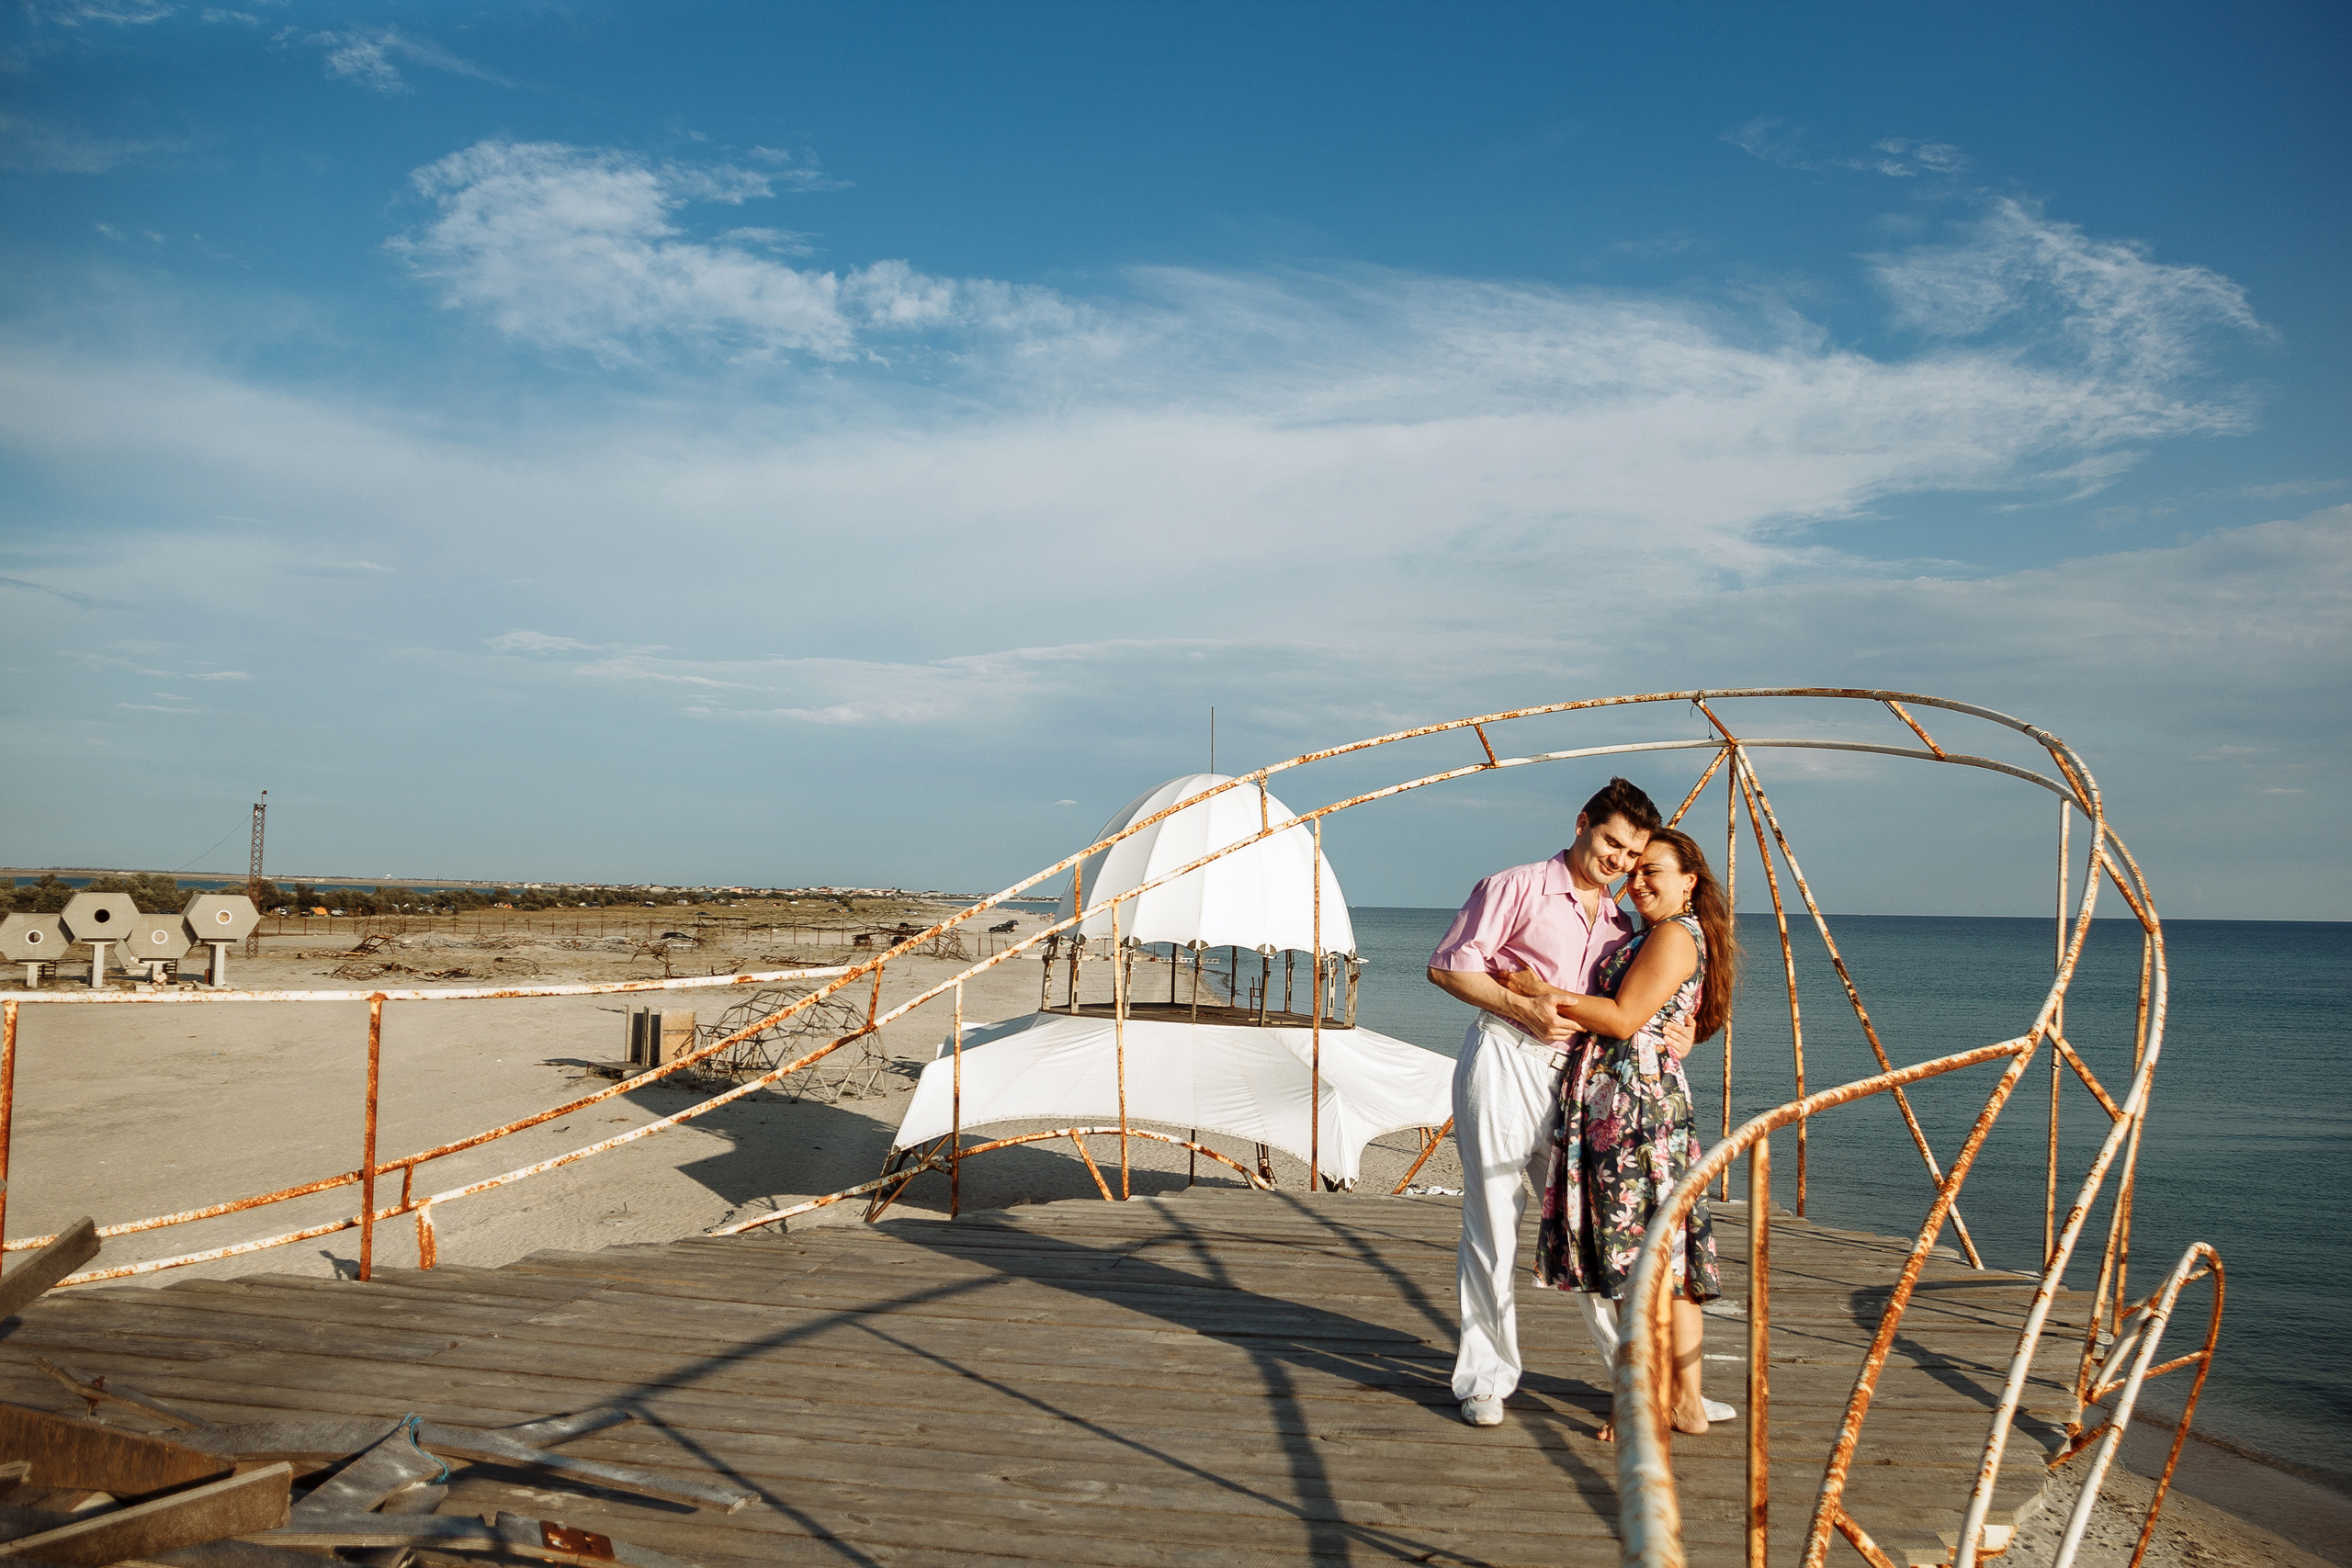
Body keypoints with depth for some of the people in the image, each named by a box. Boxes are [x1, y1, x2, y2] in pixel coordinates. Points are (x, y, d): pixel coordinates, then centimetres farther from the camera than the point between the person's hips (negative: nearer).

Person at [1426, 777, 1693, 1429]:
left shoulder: (1619, 925, 18)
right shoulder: (1518, 887, -2)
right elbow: (1447, 965, -6)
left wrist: (1674, 1030, 2)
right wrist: (1523, 1007, -14)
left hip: (1575, 1074, 6)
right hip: (1505, 1062, -5)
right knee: (1494, 1222, -1)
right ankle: (1486, 1377, 10)